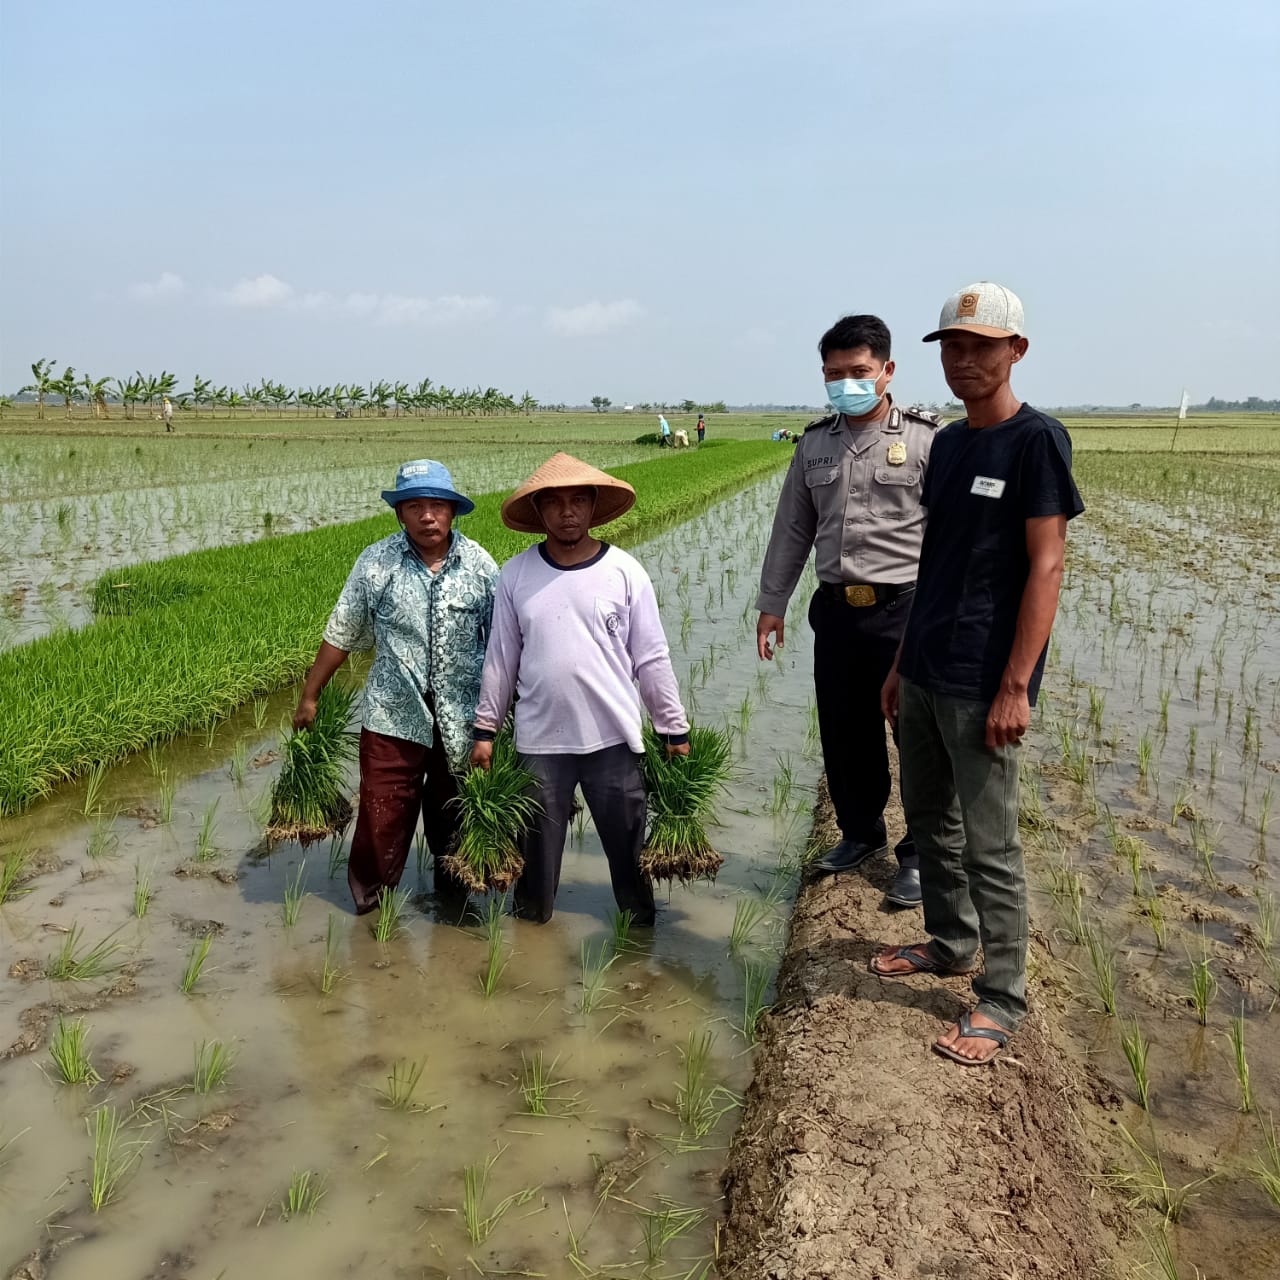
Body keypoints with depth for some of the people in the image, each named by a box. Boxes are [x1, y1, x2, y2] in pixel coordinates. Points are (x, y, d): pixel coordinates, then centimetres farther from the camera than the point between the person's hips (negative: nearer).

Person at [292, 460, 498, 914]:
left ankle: (452, 897, 39)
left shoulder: (480, 564, -4)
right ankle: (370, 906, 23)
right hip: (393, 718, -1)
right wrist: (309, 697, 5)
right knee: (382, 820, 2)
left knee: (454, 820, 17)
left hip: (464, 722, 1)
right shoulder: (375, 563, -6)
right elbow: (341, 635, 1)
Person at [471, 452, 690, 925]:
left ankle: (639, 925, 28)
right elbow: (500, 658, 6)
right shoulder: (516, 575, -1)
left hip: (613, 738, -1)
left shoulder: (625, 572, -5)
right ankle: (531, 922, 35)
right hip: (539, 740, 1)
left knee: (630, 847, 9)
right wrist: (485, 729, 8)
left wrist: (674, 731, 2)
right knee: (537, 849, 15)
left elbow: (651, 659, 0)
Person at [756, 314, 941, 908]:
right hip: (836, 611, 5)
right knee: (844, 736, 14)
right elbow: (791, 530, 15)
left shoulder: (925, 439, -5)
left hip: (906, 611, -4)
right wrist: (771, 605, 14)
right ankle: (860, 833, 35)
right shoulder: (814, 444, 10)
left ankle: (919, 854, 20)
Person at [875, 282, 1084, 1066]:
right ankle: (950, 942, 37)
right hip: (925, 672, 8)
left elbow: (1047, 566, -14)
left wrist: (1016, 686, -18)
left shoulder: (1037, 440, -10)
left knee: (990, 845, 0)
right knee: (929, 817, 18)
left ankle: (1005, 997, 15)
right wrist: (904, 660, 16)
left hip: (982, 684, -8)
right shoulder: (947, 443, 12)